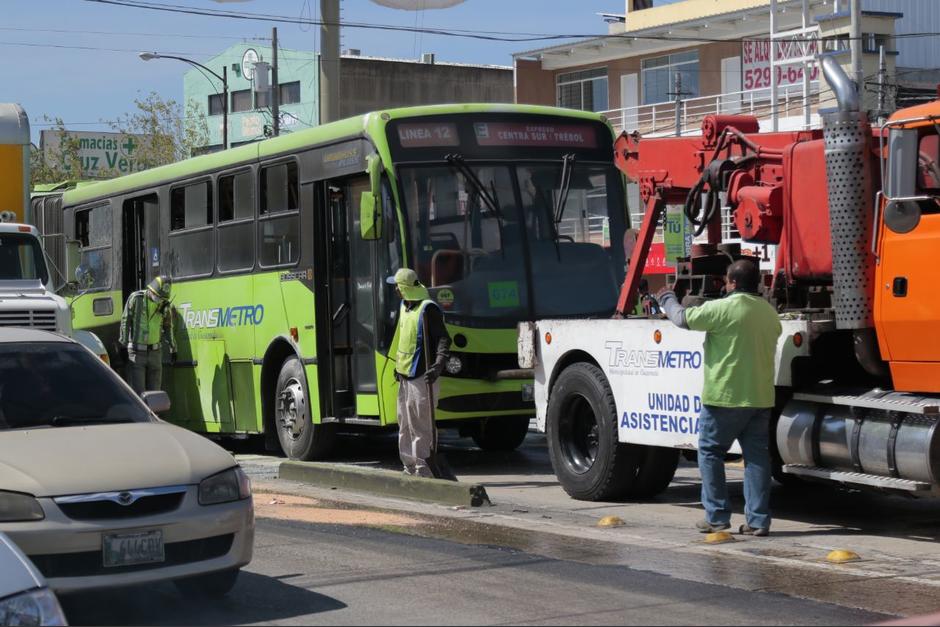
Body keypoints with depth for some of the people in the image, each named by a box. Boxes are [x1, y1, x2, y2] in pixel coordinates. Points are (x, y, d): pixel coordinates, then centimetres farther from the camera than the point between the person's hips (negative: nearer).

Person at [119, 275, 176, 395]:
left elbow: (168, 328, 16)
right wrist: (124, 345, -7)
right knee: (138, 392, -8)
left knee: (155, 390, 7)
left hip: (155, 352, 4)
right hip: (136, 352, -4)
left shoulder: (165, 305, 4)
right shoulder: (136, 298, -9)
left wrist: (173, 348, 18)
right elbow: (125, 322, -5)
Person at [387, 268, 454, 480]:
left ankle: (423, 472, -5)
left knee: (421, 426, -9)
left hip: (421, 376, -10)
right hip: (405, 375, 10)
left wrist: (438, 366, -30)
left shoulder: (428, 309, -15)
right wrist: (399, 365, 25)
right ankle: (410, 468, 24)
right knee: (405, 425, 15)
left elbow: (444, 339, -18)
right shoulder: (404, 306, 14)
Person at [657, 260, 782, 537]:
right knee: (757, 456, 7)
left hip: (725, 397, -5)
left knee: (710, 452, 8)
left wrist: (667, 299, 16)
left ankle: (717, 516, 6)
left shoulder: (723, 308, -13)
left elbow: (683, 318, -4)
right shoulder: (770, 312, 9)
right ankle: (758, 520, 5)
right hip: (761, 397, 6)